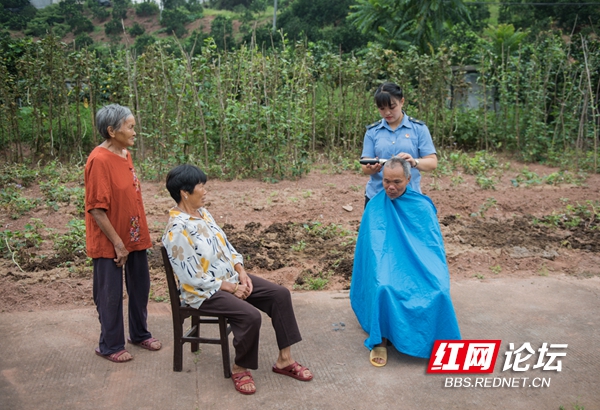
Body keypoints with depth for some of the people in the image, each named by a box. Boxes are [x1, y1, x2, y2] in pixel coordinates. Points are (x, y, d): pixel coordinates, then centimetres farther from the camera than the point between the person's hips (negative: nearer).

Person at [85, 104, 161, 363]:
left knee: (140, 287, 17)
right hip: (110, 242, -8)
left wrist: (141, 233, 12)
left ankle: (139, 334, 35)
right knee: (110, 295, 6)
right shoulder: (99, 160, -20)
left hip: (134, 236, 8)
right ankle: (110, 346, 23)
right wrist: (118, 243, -18)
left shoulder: (125, 154, 5)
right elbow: (96, 209, -20)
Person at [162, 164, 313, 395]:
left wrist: (241, 272, -3)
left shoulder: (202, 213, 5)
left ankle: (284, 360, 3)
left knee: (280, 295, -5)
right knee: (250, 316, -30)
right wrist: (230, 288, -17)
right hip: (205, 291, -9)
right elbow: (192, 277, -22)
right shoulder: (177, 230, -23)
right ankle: (239, 369, -3)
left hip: (231, 277, 9)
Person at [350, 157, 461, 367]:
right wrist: (380, 270, -13)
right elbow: (372, 247, 4)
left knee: (438, 290, -29)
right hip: (388, 265, 0)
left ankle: (438, 342, -6)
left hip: (420, 266, 1)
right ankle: (380, 340, -15)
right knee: (383, 287, -35)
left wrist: (436, 273, -11)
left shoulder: (423, 207, 3)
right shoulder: (375, 207, 3)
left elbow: (435, 245, 5)